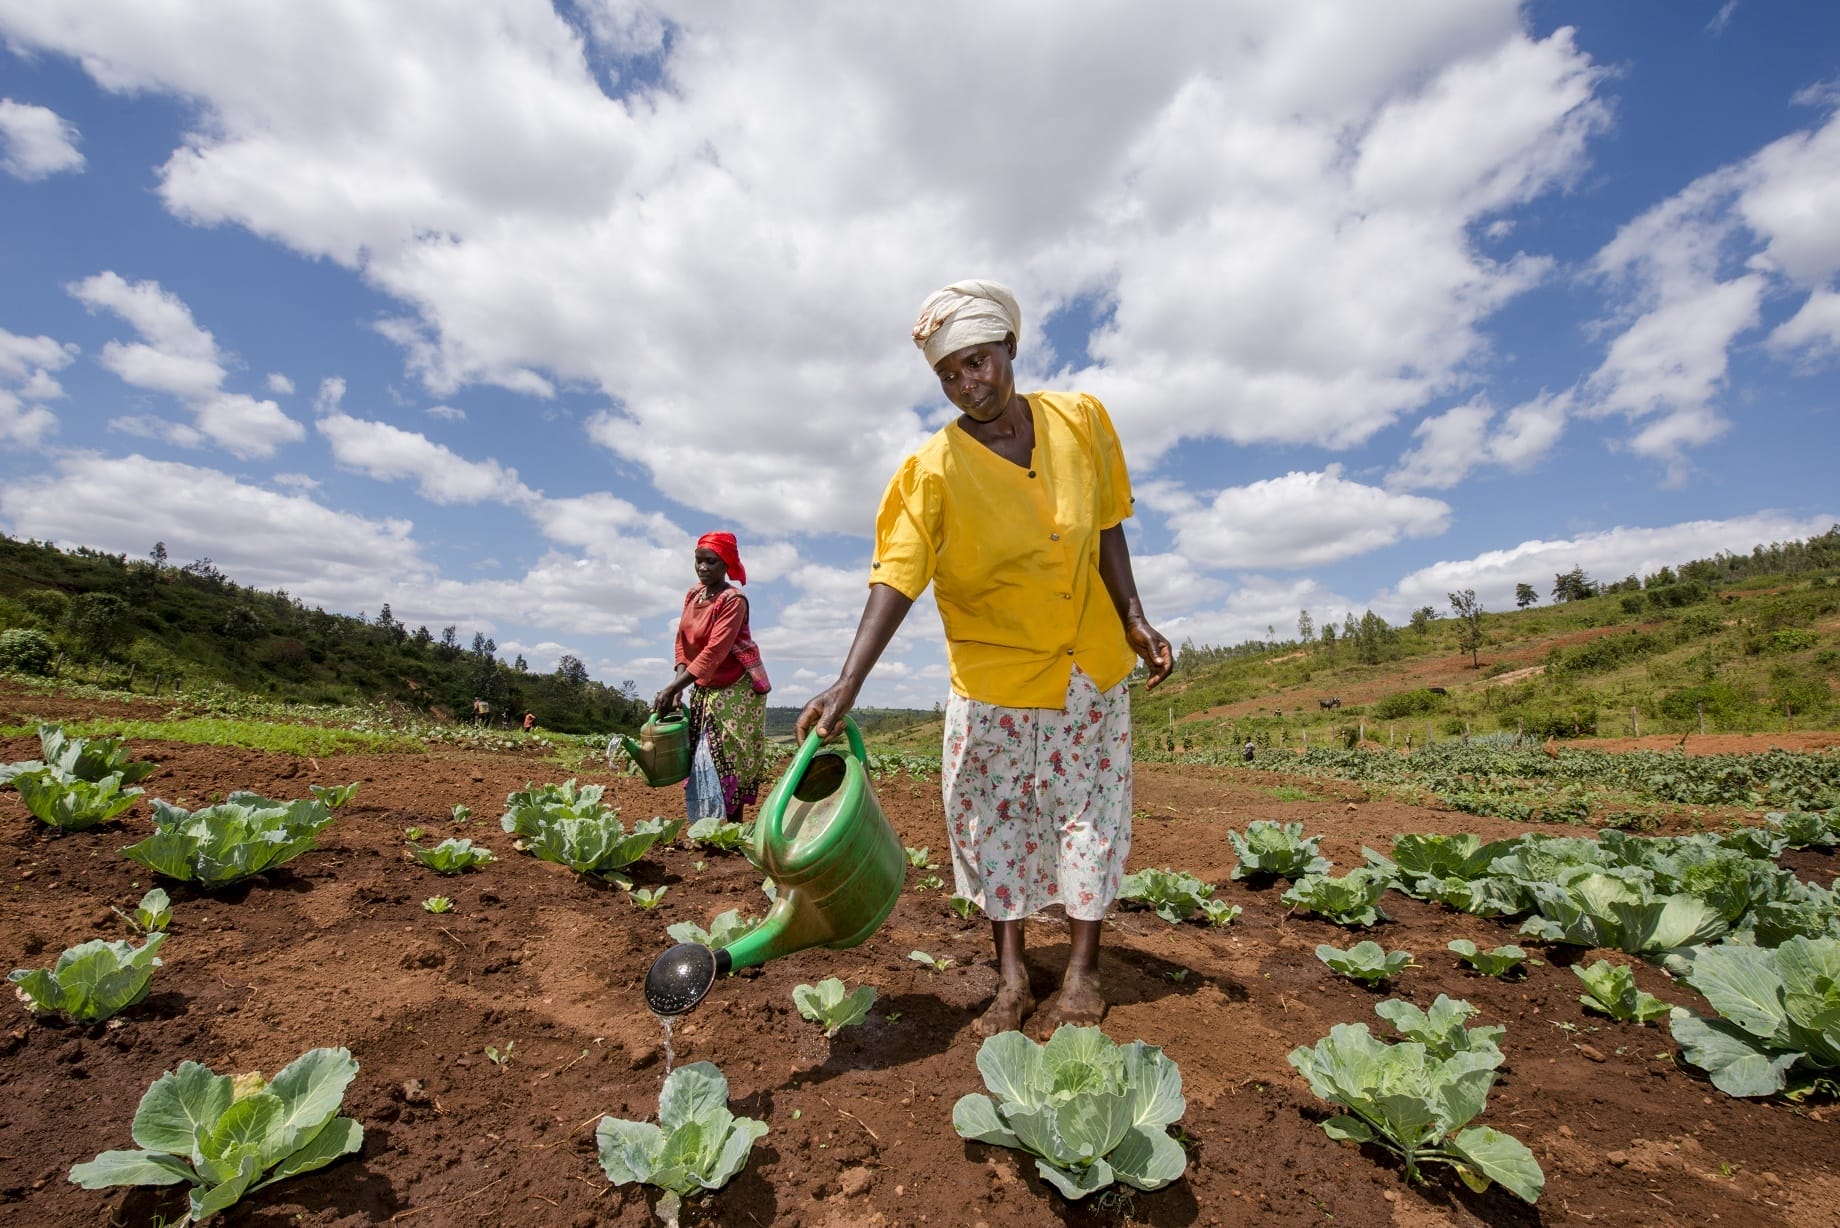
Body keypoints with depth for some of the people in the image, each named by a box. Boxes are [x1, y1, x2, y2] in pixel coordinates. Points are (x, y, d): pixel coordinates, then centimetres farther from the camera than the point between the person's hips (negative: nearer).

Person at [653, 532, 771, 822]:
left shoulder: (733, 601, -18)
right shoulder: (693, 594, 6)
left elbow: (713, 653, -25)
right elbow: (683, 641, 6)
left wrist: (672, 688, -28)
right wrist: (678, 684, -8)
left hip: (735, 688, -7)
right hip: (703, 688, 7)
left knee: (727, 761, -7)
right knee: (701, 757, 6)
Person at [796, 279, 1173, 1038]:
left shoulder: (1080, 420, -5)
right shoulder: (933, 470, -16)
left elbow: (1106, 528, 5)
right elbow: (895, 578, -25)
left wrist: (1134, 620, 1)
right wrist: (848, 683, -36)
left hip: (1091, 666, 3)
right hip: (994, 677, -2)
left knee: (1089, 812, 10)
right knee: (994, 820, 6)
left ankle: (1082, 972, 27)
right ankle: (1011, 977, 25)